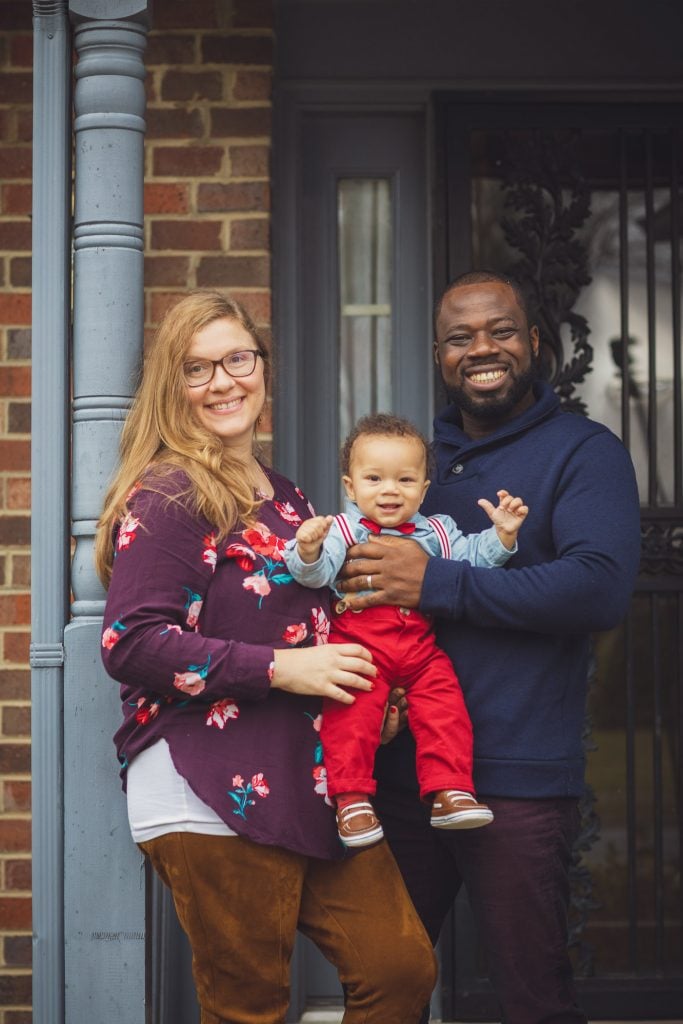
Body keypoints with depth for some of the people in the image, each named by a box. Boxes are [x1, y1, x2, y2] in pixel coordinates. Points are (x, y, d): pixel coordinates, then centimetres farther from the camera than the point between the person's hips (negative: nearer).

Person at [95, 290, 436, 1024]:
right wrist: (279, 668, -18)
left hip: (311, 789, 8)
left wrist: (365, 689, 12)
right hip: (209, 799, -8)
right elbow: (130, 644, -18)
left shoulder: (284, 498, 18)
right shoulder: (167, 497, -7)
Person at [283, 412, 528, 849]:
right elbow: (318, 572, -11)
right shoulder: (342, 531, 2)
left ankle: (450, 790, -4)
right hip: (359, 641, -4)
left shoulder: (437, 532, 17)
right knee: (354, 714, -20)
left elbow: (473, 558, 20)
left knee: (446, 708, -11)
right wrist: (308, 551, -33)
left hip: (421, 646, 4)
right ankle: (351, 798, -12)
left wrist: (502, 534, 4)